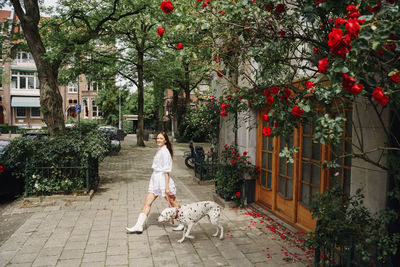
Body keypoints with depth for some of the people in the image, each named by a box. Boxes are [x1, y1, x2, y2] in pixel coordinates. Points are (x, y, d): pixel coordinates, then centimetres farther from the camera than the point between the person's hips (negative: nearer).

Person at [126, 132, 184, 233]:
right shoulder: (159, 150, 13)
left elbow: (167, 171, -18)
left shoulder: (165, 152, -16)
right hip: (155, 180, 9)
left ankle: (183, 223, 22)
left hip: (163, 179, -9)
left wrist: (167, 187, -19)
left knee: (173, 204, 5)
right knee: (147, 202, 5)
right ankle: (139, 226, 9)